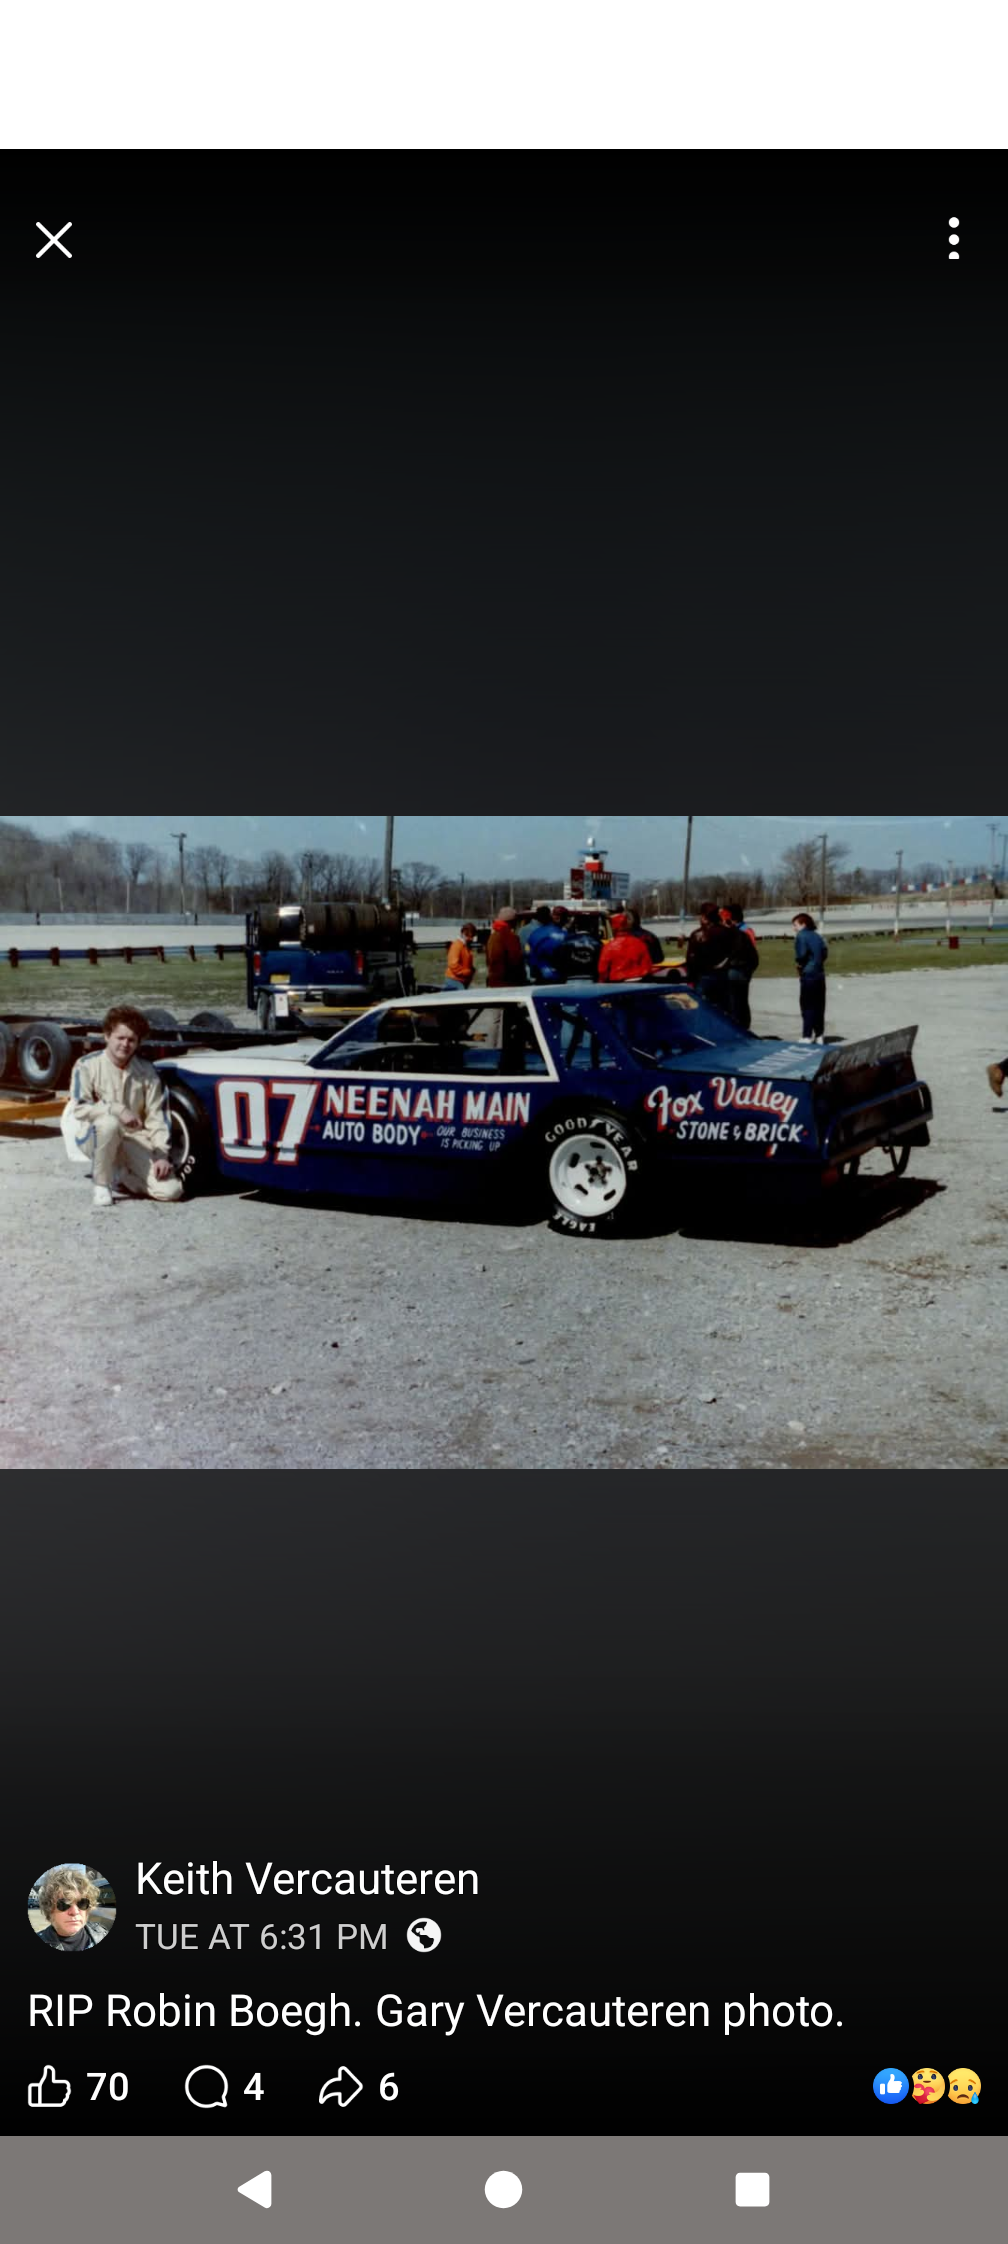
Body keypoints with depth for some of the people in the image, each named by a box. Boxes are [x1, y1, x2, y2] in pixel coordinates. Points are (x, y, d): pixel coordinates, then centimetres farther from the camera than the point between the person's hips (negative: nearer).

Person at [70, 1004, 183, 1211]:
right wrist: (117, 1110, -28)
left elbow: (156, 1116, -1)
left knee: (170, 1191, -16)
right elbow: (80, 1108, -16)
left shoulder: (147, 1072, 0)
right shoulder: (87, 1065, -8)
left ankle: (122, 1176, 15)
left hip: (135, 1140, 3)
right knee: (109, 1123, -40)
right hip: (94, 1138, -3)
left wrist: (162, 1155, -11)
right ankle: (101, 1186, -16)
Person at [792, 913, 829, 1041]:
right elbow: (825, 952, 12)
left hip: (808, 974, -7)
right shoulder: (817, 936, 13)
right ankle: (819, 1036, 15)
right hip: (820, 974, 7)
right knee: (819, 1006, 11)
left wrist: (798, 962, -1)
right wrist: (817, 962, 10)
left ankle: (807, 1036, -4)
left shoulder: (801, 936, -10)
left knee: (807, 1006, -4)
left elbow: (801, 954, -19)